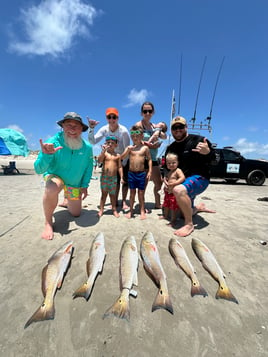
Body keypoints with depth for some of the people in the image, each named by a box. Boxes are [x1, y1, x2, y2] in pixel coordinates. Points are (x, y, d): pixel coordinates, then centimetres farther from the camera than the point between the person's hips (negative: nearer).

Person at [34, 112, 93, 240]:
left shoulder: (87, 147, -19)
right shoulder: (53, 142, -26)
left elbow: (89, 167, -2)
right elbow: (38, 170, -29)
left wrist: (84, 186, -5)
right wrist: (46, 155, -47)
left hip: (75, 183, 3)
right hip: (55, 176, -3)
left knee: (76, 214, 12)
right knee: (52, 189, -41)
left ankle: (67, 202, 48)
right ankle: (48, 223, -14)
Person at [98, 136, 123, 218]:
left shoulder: (118, 155, 7)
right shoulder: (104, 153, 3)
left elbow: (120, 167, 6)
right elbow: (99, 160, -15)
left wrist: (121, 177, 1)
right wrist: (103, 150, -22)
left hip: (114, 177, 1)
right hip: (104, 176, -1)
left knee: (112, 194, 10)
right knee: (104, 193, 7)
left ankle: (114, 210, 21)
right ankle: (101, 209, 16)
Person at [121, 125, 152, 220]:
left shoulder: (145, 148, 0)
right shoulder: (129, 147, 4)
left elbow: (149, 159, 2)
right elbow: (122, 157, -4)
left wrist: (149, 171, -4)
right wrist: (128, 150, -18)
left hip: (142, 173, -1)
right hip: (131, 173, 2)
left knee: (141, 193, 7)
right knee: (132, 192, 10)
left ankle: (142, 211, 19)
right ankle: (131, 210, 21)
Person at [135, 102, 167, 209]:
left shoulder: (153, 126, 13)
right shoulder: (139, 125, -6)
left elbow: (164, 137, 5)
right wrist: (150, 145, -21)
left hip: (153, 158, 7)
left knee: (159, 183, 13)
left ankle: (157, 203, 31)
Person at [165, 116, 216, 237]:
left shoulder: (197, 140, -11)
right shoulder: (170, 148, 8)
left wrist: (208, 152, -35)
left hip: (198, 178, -7)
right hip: (182, 182, 7)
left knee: (178, 190, -38)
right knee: (185, 212, 15)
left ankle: (189, 224, -21)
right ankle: (199, 207, 45)